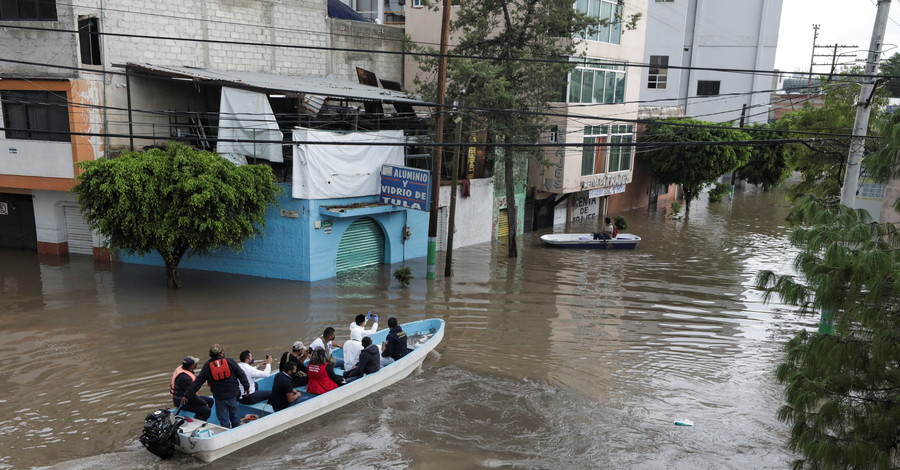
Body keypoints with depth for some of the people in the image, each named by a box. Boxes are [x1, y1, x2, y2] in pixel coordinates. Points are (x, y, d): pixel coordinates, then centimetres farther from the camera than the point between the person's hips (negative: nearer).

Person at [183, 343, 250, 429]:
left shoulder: (207, 366, -5)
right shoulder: (230, 362, -6)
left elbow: (197, 382, -3)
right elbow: (241, 375, -2)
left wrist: (187, 395, 4)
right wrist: (247, 387, 11)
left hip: (220, 397, -1)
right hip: (233, 396, 1)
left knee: (223, 419, 12)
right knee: (235, 416, 19)